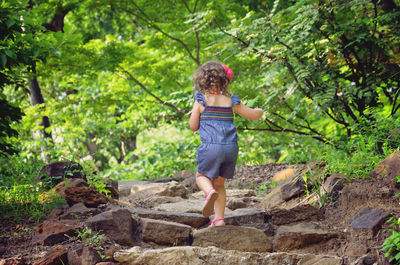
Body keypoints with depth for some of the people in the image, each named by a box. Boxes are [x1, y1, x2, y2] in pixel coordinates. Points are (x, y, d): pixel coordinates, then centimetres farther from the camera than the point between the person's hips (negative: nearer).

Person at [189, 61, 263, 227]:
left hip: (211, 146, -4)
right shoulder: (231, 102, 9)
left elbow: (193, 126, 4)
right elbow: (254, 115, 18)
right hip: (231, 147, 4)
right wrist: (260, 111, 41)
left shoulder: (201, 101, 0)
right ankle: (219, 218, 8)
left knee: (201, 176, 16)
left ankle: (210, 192, -18)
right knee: (219, 183, 17)